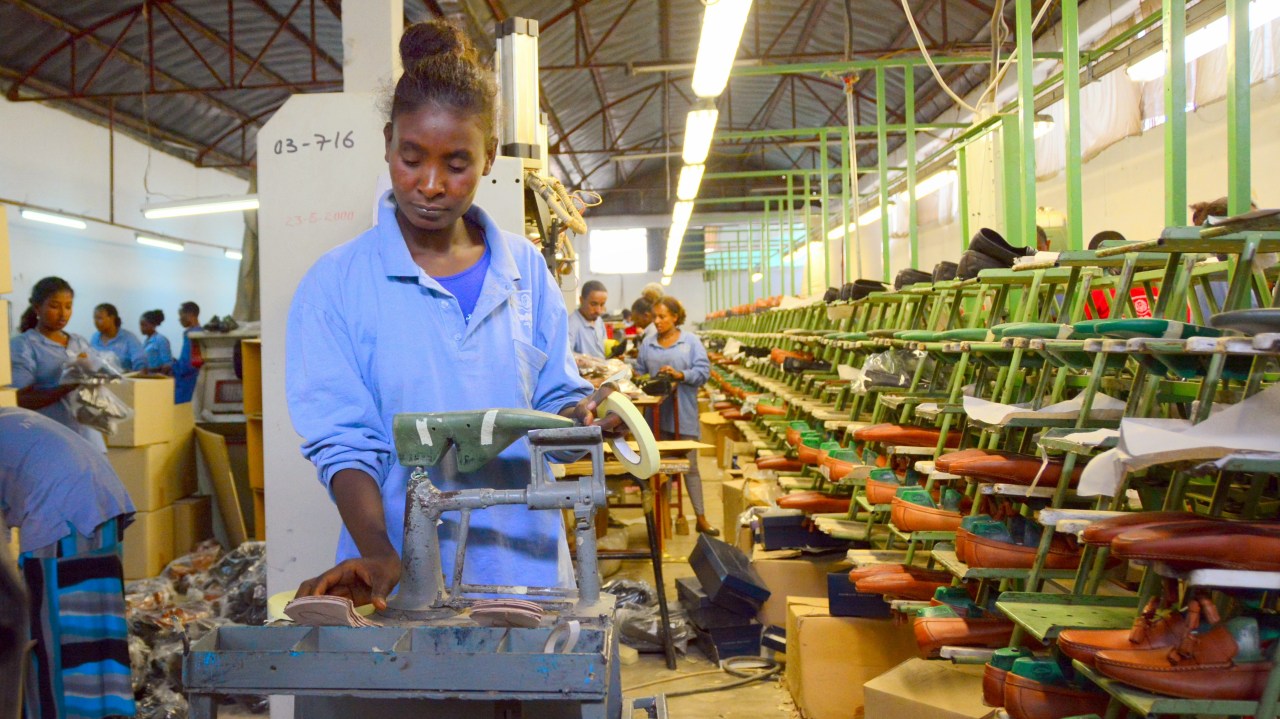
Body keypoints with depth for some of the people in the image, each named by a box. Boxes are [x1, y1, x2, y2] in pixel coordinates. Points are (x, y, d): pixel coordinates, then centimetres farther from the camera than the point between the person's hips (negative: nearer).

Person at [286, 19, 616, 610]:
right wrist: (379, 555, -26)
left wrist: (580, 416, -13)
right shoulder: (337, 284, -5)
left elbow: (554, 398, 9)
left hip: (524, 558, 3)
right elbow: (343, 443, -11)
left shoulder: (525, 269, 5)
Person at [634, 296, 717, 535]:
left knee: (690, 466, 2)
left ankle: (701, 518, 9)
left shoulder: (690, 341, 1)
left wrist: (679, 374, -19)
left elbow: (703, 371, -7)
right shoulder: (648, 344, 10)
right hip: (657, 413, 3)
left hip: (684, 414, -2)